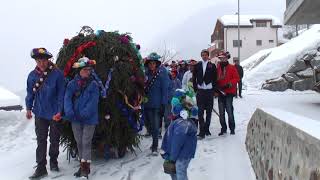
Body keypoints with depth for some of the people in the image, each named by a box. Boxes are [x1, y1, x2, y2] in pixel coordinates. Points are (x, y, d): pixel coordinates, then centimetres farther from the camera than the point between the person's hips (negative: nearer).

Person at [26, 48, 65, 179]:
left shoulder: (57, 74, -10)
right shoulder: (33, 75, -1)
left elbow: (61, 94, -9)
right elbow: (30, 93, 9)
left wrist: (59, 111, -12)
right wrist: (29, 108, 9)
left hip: (55, 114, -2)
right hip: (40, 114, 2)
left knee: (54, 140, 13)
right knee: (41, 141, 4)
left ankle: (53, 161, 32)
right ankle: (41, 168, 10)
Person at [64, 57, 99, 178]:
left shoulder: (93, 84, -6)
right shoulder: (72, 84, 2)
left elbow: (93, 102, -14)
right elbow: (67, 99, -4)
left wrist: (85, 113, -24)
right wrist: (69, 112, -19)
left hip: (89, 119, -4)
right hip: (75, 119, 4)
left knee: (86, 142, -3)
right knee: (79, 142, 14)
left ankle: (85, 168, 2)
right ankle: (83, 165, 27)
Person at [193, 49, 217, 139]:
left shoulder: (212, 66, 5)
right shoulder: (197, 65, 7)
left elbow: (215, 78, 5)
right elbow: (194, 78, 9)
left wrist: (213, 87, -3)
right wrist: (195, 88, 2)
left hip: (209, 90, 0)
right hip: (200, 90, 0)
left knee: (209, 111, 8)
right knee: (200, 111, -6)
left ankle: (206, 128, 21)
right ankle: (202, 131, -5)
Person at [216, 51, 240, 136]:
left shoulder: (232, 68, 0)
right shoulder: (217, 68, 9)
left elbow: (236, 78, -4)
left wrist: (229, 84, -15)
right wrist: (216, 88, 0)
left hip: (229, 92, -4)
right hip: (220, 92, 4)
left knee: (229, 111, -7)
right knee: (221, 112, 7)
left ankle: (232, 128, 5)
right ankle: (223, 128, 17)